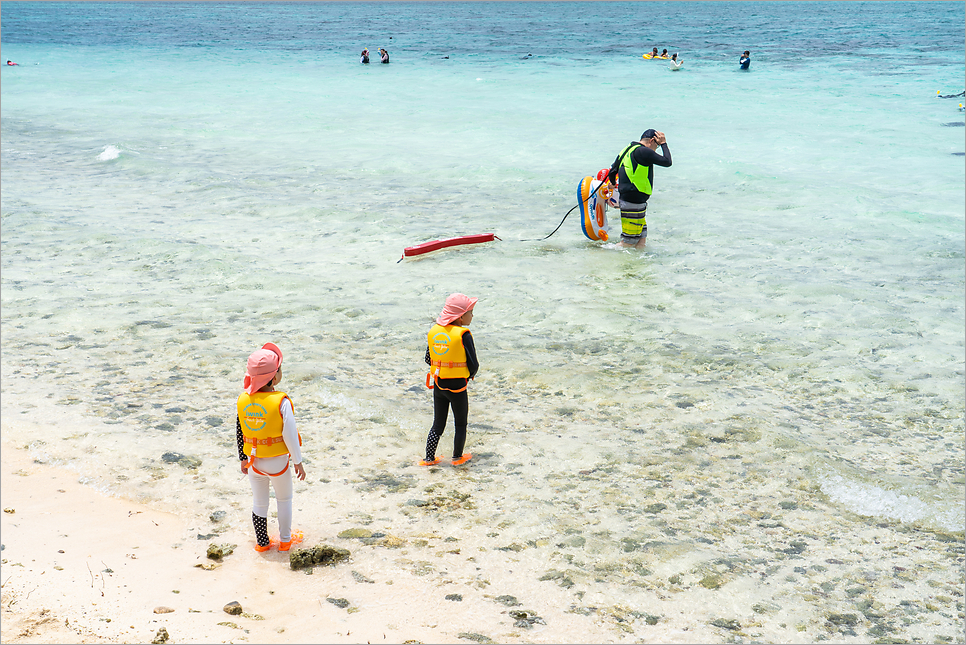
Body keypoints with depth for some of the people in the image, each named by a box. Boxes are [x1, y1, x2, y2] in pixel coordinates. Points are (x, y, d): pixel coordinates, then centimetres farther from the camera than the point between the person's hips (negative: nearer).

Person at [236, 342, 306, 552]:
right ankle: (285, 540, 30)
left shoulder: (243, 400, -7)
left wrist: (243, 459, 13)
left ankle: (262, 542, 29)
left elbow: (239, 433, 1)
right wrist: (298, 462, -6)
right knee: (284, 499, 19)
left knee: (259, 502, 19)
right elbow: (290, 435, -19)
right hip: (277, 462, -3)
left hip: (254, 462, 4)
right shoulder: (282, 402, -22)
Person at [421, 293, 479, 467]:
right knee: (460, 424, 14)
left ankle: (429, 458, 16)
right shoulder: (463, 335, -16)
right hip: (457, 387, -5)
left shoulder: (433, 331, 1)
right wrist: (469, 376, 6)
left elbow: (428, 359, 7)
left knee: (438, 424, 16)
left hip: (438, 384, 5)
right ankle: (458, 457, 24)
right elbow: (473, 364, -15)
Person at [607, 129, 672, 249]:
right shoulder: (643, 151, -13)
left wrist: (612, 185, 39)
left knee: (641, 241, 11)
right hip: (633, 204, -10)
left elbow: (612, 172, 19)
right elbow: (667, 162, -8)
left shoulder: (627, 150, 15)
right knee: (628, 242, -6)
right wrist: (664, 143, 5)